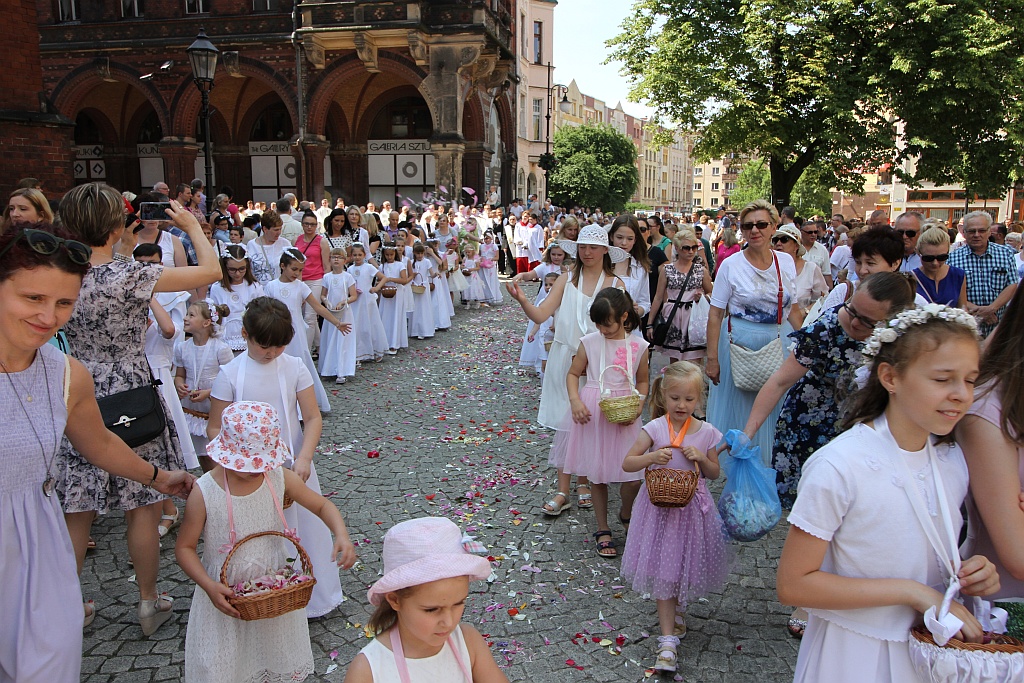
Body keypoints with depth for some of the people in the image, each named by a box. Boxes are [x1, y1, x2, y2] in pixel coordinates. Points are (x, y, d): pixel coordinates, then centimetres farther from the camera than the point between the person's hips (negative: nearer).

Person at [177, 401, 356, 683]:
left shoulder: (280, 478, -13)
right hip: (226, 596, -3)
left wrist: (342, 536, -20)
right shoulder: (205, 493, -21)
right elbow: (184, 547, -11)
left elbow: (322, 505, -2)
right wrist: (210, 587, -23)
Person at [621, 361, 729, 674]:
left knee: (687, 565, 16)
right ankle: (668, 640, 8)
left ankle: (678, 607, 47)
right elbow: (627, 463, -8)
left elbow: (714, 473, 7)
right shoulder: (655, 429, -10)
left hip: (693, 508, 2)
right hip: (660, 506, -2)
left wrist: (702, 459, -14)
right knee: (664, 570, 1)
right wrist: (652, 457, -26)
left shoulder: (707, 433, -4)